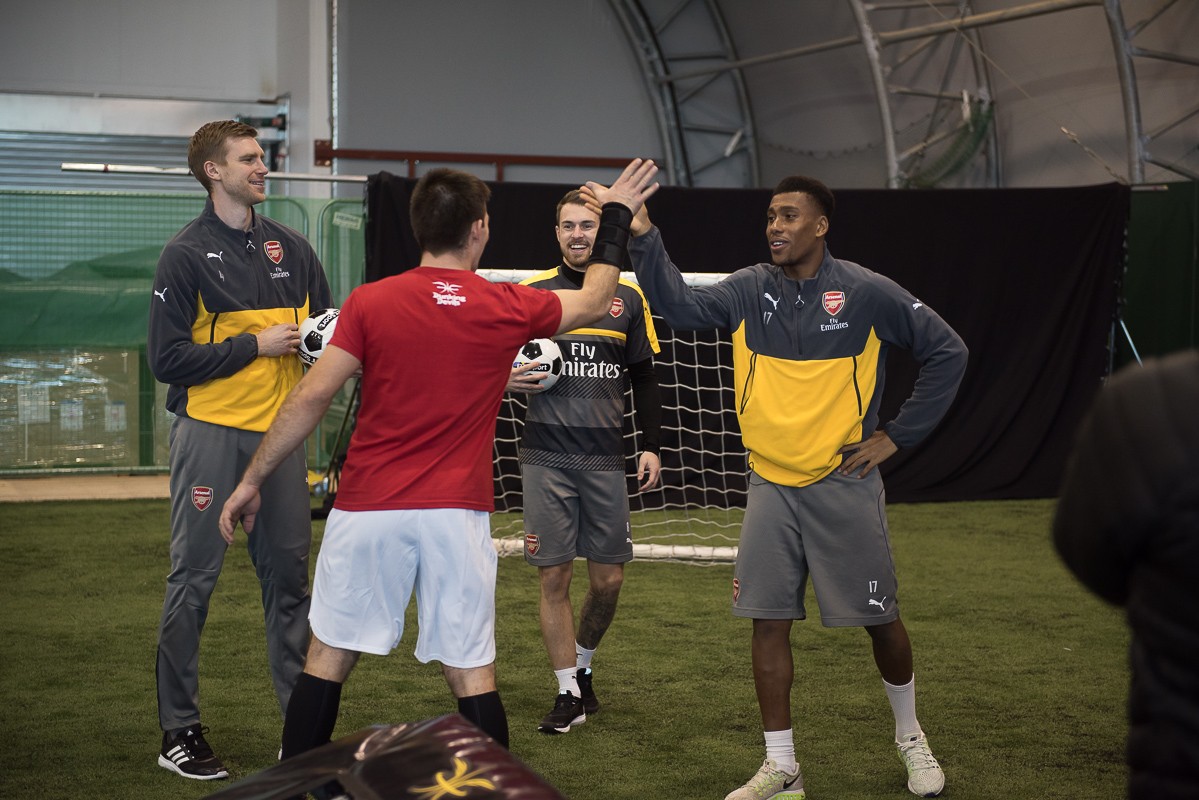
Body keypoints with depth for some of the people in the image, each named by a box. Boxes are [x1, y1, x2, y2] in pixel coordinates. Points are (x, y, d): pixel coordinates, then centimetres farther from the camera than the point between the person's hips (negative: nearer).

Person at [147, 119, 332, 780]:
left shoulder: (291, 248, 11)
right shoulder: (186, 255, -5)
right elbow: (167, 358, -11)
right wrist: (255, 345, -12)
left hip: (279, 431, 5)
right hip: (211, 434, -5)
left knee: (289, 574, 8)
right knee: (194, 580, 0)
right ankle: (179, 731, 7)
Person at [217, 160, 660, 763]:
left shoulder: (369, 302, -4)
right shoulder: (508, 309, 0)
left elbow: (312, 396, -6)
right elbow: (594, 301, 18)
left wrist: (253, 478, 2)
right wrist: (616, 217, 30)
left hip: (367, 510, 0)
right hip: (457, 515, 0)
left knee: (329, 657, 10)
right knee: (471, 672, 6)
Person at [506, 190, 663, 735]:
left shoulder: (628, 297, 8)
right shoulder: (530, 293, 4)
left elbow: (644, 378, 13)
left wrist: (651, 445, 5)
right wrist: (508, 379, -10)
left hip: (606, 459, 1)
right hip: (546, 459, -1)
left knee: (608, 580, 4)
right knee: (554, 577, -1)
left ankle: (582, 665, 30)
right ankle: (570, 693, 10)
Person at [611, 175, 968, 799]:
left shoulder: (868, 293, -7)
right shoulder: (749, 290, 2)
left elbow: (947, 353, -2)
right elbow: (680, 306, -11)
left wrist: (897, 436, -3)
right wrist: (643, 236, -23)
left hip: (843, 485, -3)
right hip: (770, 485, 3)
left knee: (880, 620, 6)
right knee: (768, 623, 2)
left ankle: (909, 736, 32)